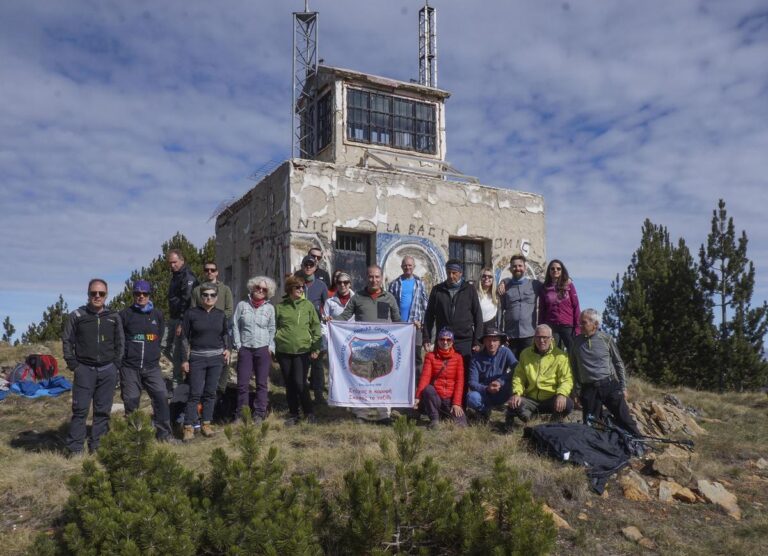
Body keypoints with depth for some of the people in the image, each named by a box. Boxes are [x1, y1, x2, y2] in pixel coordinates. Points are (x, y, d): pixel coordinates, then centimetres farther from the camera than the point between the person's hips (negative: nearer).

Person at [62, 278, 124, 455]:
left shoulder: (114, 317, 6)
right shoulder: (77, 315, 1)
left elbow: (120, 342, 12)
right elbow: (67, 340, 5)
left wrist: (116, 364, 3)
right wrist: (72, 364, -2)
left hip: (108, 370, 2)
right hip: (84, 369, -2)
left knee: (103, 410, 6)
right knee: (80, 410, -2)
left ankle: (96, 446, 14)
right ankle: (75, 449, 4)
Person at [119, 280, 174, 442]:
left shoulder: (157, 314, 8)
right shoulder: (125, 314, -1)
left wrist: (153, 353, 12)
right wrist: (125, 354, 3)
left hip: (152, 366, 2)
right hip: (129, 367, -2)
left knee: (161, 397, -6)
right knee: (131, 402, 5)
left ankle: (164, 433, 5)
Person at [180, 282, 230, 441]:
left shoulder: (221, 315, 5)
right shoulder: (191, 313, -5)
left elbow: (226, 333, 21)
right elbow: (185, 337, -2)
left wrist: (227, 348, 5)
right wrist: (184, 360, -3)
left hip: (216, 358, 3)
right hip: (197, 358, -3)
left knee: (210, 392, 7)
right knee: (195, 393, -5)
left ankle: (206, 424, 16)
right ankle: (188, 427, 3)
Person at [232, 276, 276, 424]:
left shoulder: (270, 308, 5)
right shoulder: (242, 305, 4)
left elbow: (272, 329, 8)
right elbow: (235, 326, 4)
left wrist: (271, 347, -1)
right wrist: (238, 345, -2)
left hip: (263, 350, 0)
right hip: (245, 349, 0)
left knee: (262, 383, 4)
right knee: (243, 383, 1)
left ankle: (259, 414, 14)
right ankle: (241, 414, 14)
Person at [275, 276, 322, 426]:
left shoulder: (308, 305, 2)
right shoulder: (280, 306, 4)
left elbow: (316, 327, 5)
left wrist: (316, 348, 0)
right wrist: (273, 347, 7)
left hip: (303, 350, -2)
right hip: (284, 351, 2)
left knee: (300, 383, -9)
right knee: (289, 385, 9)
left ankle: (309, 413, 10)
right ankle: (293, 414, 23)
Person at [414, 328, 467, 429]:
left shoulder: (458, 357, 4)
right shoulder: (430, 356, 2)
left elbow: (459, 381, -2)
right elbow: (425, 376, -11)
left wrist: (457, 403, -12)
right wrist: (418, 397, -25)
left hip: (451, 399, 1)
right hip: (435, 397, -1)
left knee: (461, 424, -19)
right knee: (427, 389, -34)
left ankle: (447, 413, 14)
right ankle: (434, 419, -13)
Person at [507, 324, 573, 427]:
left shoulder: (560, 356, -3)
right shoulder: (525, 353, 6)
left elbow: (567, 379, -9)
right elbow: (518, 376, 6)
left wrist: (561, 394, -29)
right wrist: (516, 393, -12)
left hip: (551, 399, -1)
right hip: (530, 399, 1)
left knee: (568, 404, -31)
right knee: (514, 406, -29)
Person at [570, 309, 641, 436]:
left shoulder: (606, 339, 1)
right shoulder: (576, 341, 5)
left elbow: (618, 363, 8)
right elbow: (574, 367, 13)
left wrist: (623, 387, 5)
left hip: (610, 385, -1)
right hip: (588, 389, 2)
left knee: (625, 420, -2)